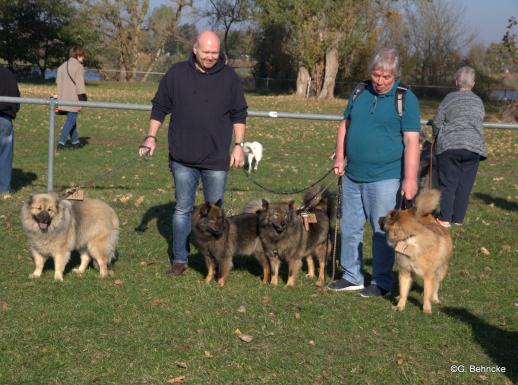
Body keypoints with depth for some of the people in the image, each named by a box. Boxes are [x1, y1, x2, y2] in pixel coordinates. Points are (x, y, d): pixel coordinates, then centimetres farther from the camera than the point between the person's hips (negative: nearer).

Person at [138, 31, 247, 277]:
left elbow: (239, 114, 7)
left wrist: (239, 145, 1)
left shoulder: (229, 77, 1)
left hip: (216, 158, 0)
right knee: (182, 209, 7)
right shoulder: (177, 74, 0)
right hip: (183, 157, 0)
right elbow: (160, 107, 7)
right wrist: (151, 137, 0)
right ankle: (180, 259, 16)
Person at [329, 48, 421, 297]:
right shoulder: (359, 92, 9)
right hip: (352, 175, 6)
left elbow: (411, 141, -12)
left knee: (382, 232, 1)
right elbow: (345, 125, 17)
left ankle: (382, 282, 13)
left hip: (385, 178, -6)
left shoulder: (406, 99, -7)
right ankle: (352, 277, 24)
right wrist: (340, 158, 7)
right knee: (350, 227, 12)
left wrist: (410, 178, -18)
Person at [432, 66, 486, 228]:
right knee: (465, 184, 7)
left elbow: (437, 122, -1)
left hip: (449, 146, -3)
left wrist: (437, 138, 17)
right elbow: (480, 124, 15)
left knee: (448, 183, 1)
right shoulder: (479, 102, 9)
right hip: (474, 147, 3)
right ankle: (458, 218, 9)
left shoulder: (450, 98, -2)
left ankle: (445, 219, -3)